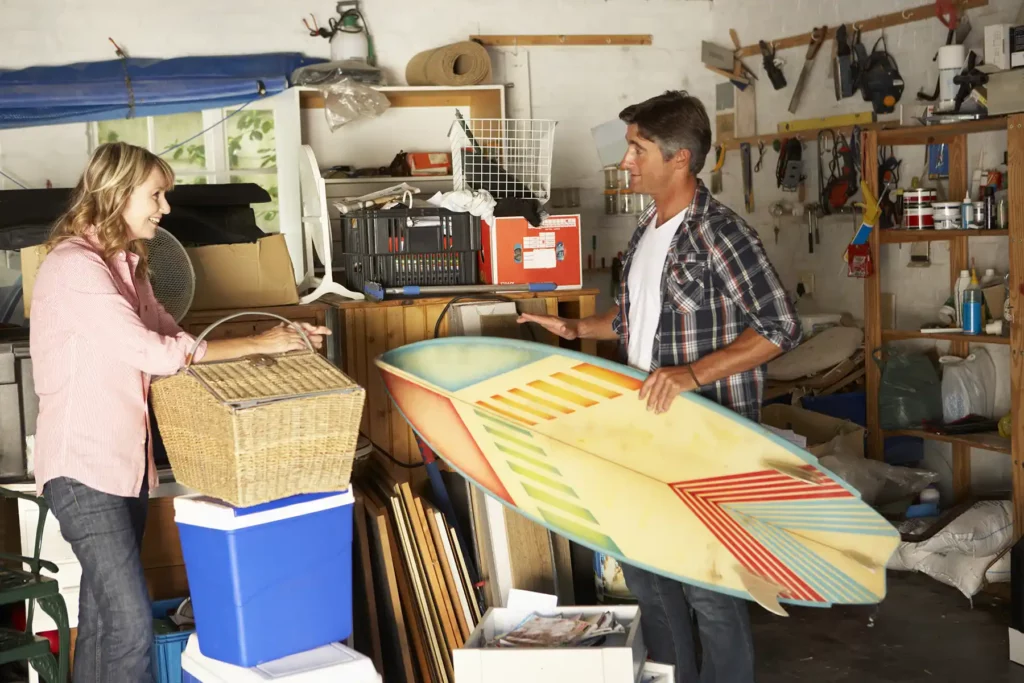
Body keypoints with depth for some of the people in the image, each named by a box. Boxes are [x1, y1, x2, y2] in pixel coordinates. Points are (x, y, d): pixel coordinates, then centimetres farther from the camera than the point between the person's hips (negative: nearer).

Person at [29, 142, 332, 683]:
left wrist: (277, 340, 3)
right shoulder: (74, 266, -17)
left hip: (127, 461, 9)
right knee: (131, 621, -11)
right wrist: (258, 345, -16)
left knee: (103, 614, 14)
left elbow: (171, 336, 13)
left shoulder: (125, 263, 13)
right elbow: (154, 353, -22)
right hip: (83, 467, -9)